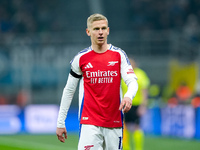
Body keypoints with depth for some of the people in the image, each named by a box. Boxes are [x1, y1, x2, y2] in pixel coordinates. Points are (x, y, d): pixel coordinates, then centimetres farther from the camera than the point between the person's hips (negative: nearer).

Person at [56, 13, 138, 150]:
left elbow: (132, 81, -5)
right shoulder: (80, 59, 2)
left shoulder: (119, 55, 3)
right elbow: (69, 90, 9)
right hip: (89, 122, -2)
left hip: (114, 123, 2)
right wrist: (60, 123, 8)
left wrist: (128, 96, -29)